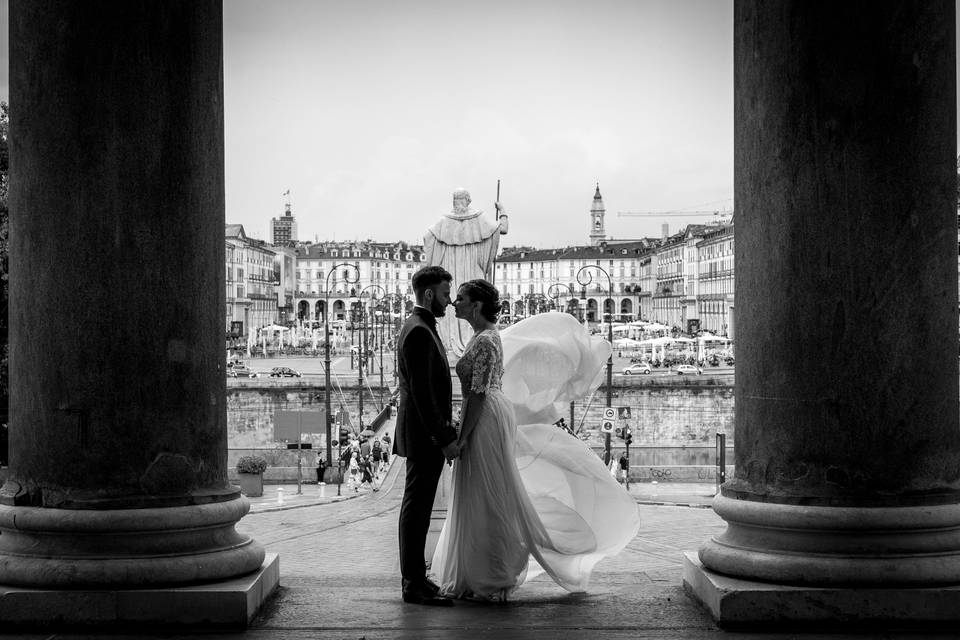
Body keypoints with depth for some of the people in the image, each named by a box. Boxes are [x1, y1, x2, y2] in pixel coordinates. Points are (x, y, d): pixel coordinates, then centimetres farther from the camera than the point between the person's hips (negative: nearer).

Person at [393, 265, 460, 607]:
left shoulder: (420, 328, 16)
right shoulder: (419, 333, -18)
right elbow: (421, 392, -23)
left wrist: (444, 432, 21)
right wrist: (444, 438, -21)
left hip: (424, 434, 11)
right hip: (425, 435, -11)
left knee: (417, 506, 15)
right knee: (417, 506, -6)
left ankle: (414, 577, 23)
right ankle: (414, 585, -2)